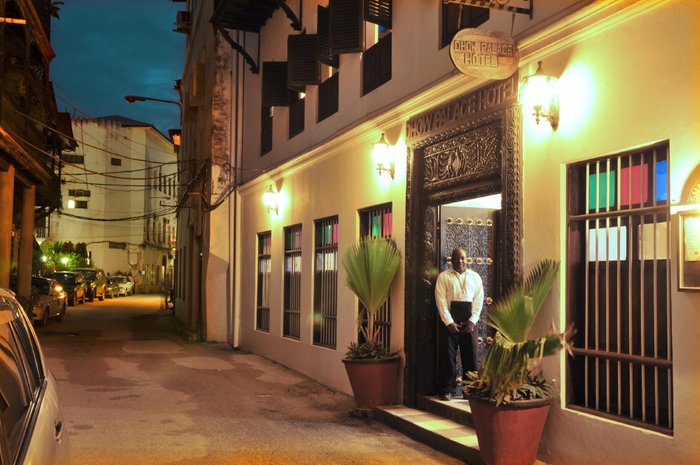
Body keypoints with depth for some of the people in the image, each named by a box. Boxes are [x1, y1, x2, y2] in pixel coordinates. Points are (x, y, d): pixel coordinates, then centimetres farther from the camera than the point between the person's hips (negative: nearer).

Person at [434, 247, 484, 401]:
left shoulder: (475, 277, 12)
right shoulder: (443, 277, 4)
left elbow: (479, 300, 6)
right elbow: (441, 301, -4)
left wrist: (472, 321, -7)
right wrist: (449, 322, -12)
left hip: (469, 322, 2)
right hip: (449, 322, -2)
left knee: (470, 356, 4)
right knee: (448, 356, -1)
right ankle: (447, 390, 8)